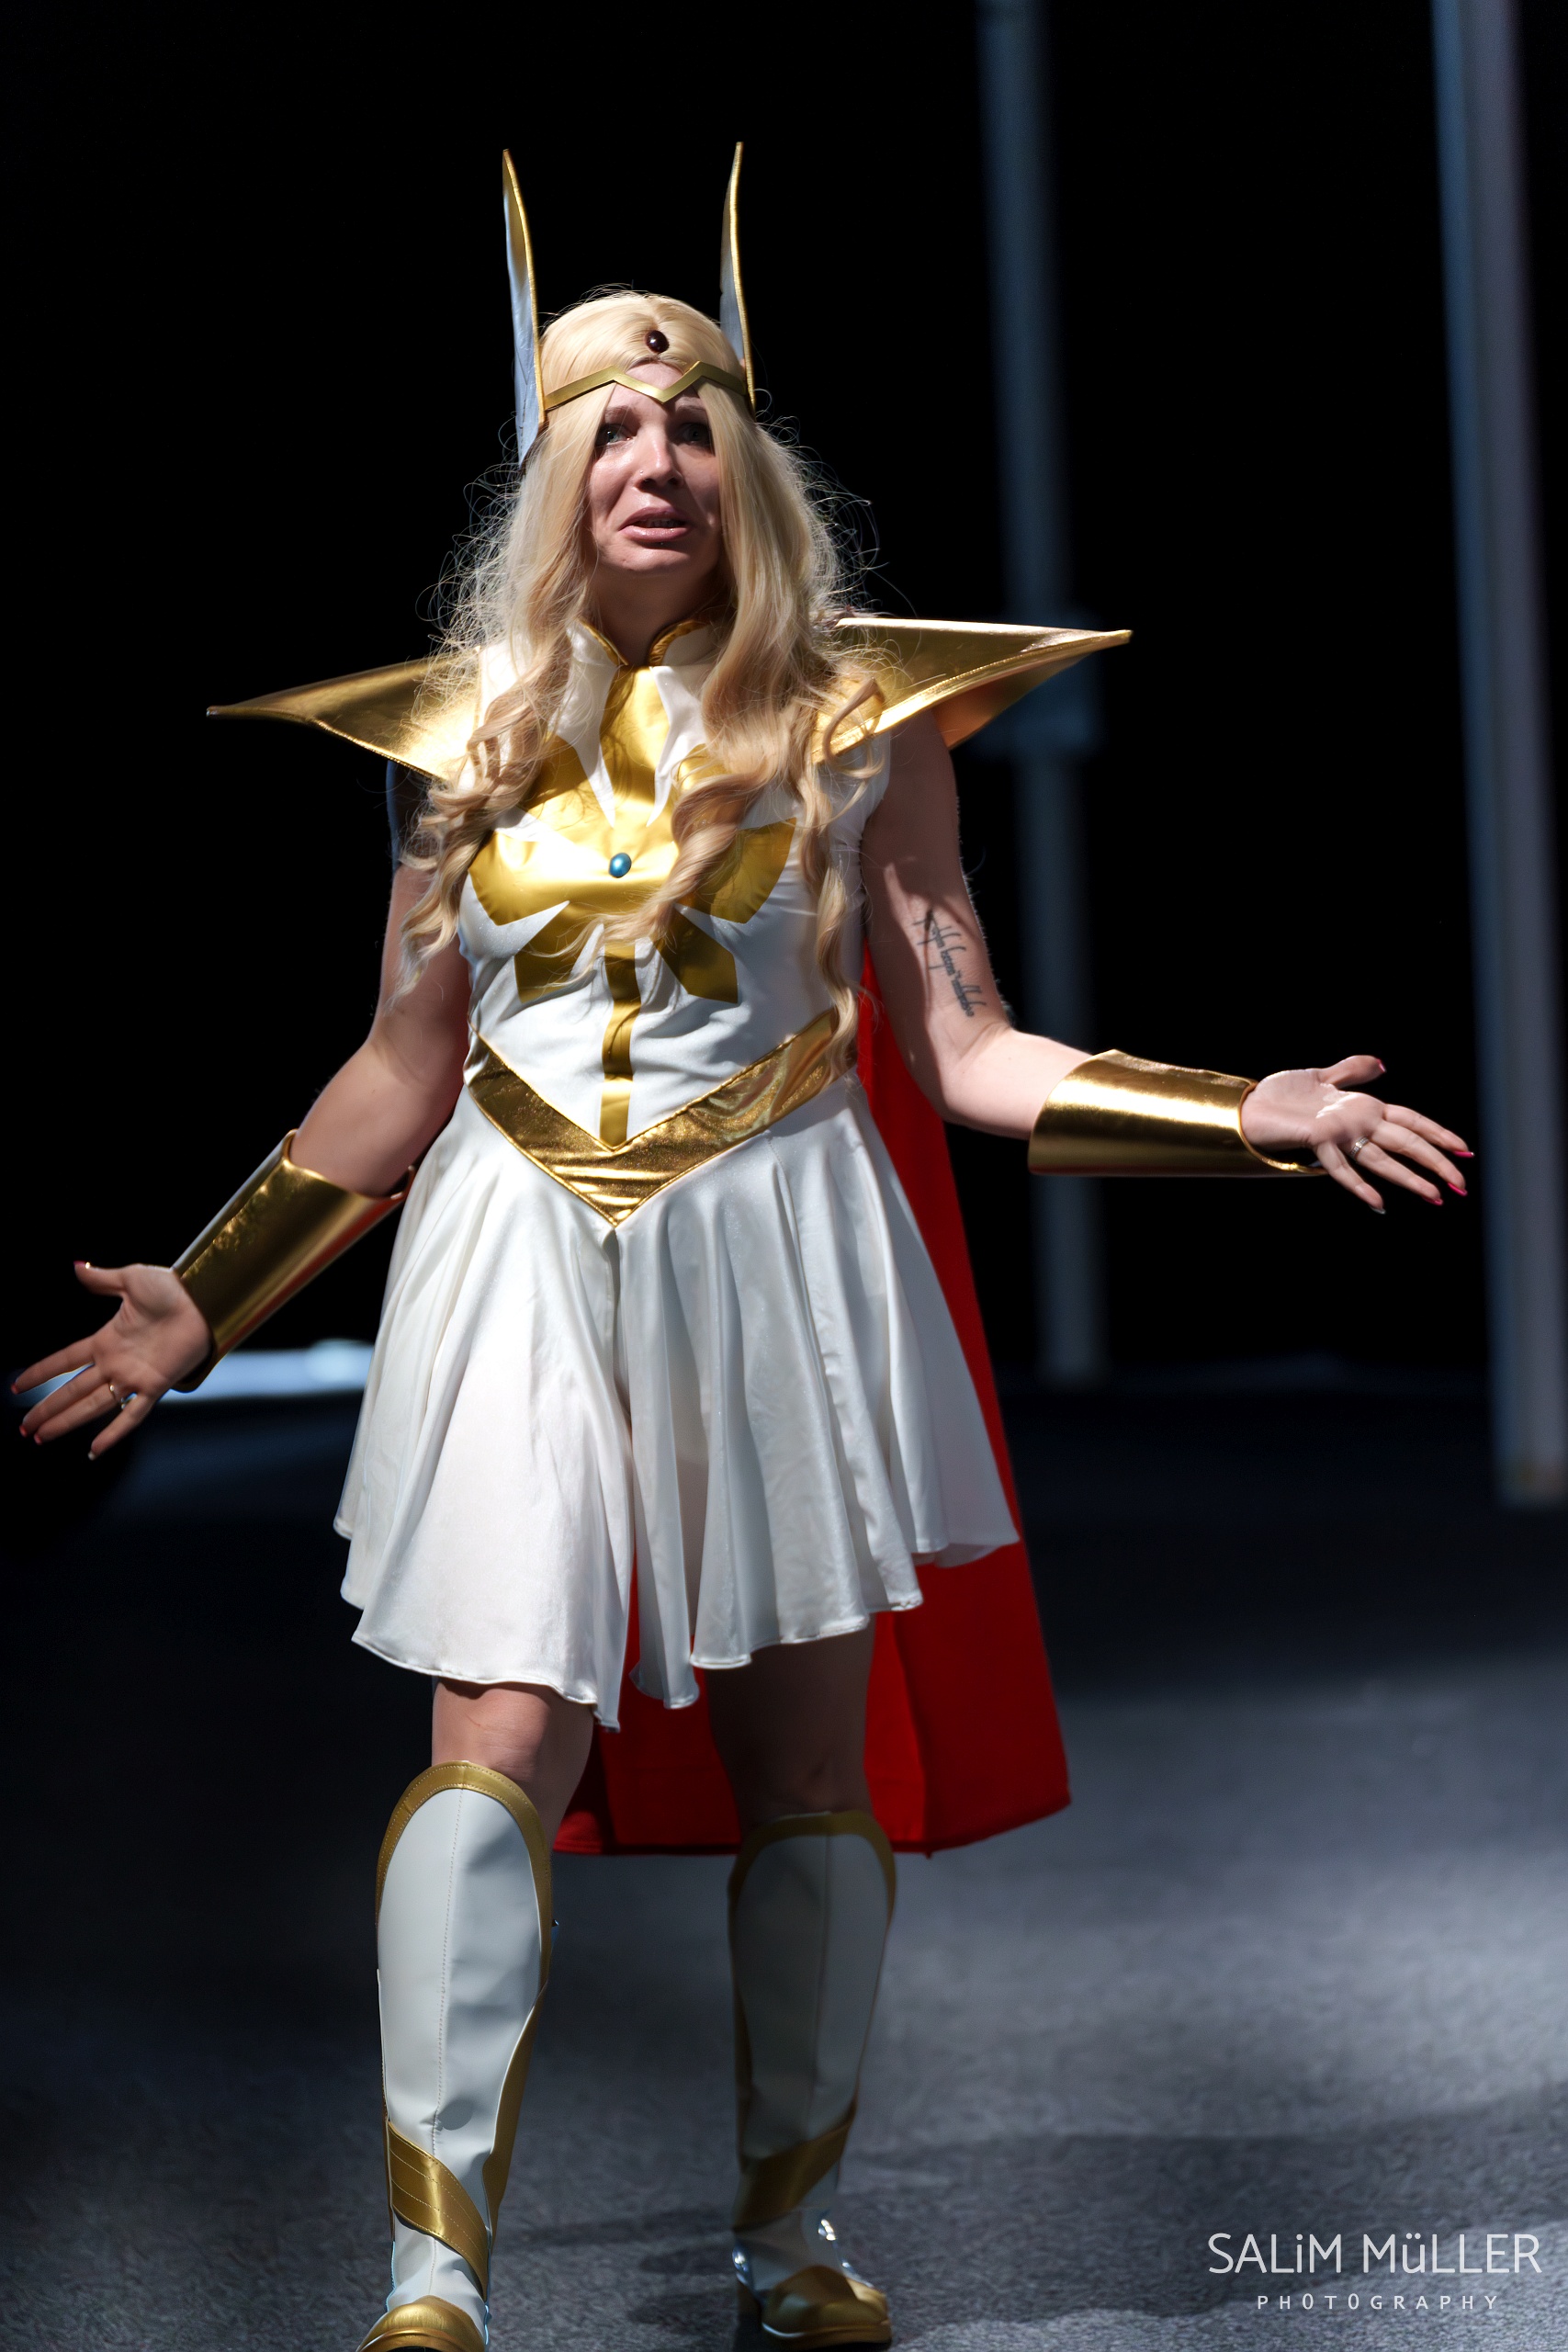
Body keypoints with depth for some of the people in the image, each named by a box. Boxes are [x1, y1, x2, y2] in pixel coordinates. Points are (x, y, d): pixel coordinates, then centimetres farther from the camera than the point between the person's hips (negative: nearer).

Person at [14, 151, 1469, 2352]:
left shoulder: (857, 721, 2)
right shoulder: (472, 732, 7)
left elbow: (966, 1050, 1)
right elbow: (401, 1079, 13)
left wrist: (1248, 1112, -10)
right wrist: (201, 1299, 10)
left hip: (773, 1255, 0)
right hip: (525, 1260, 1)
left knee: (806, 1759, 6)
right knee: (503, 1734, -13)